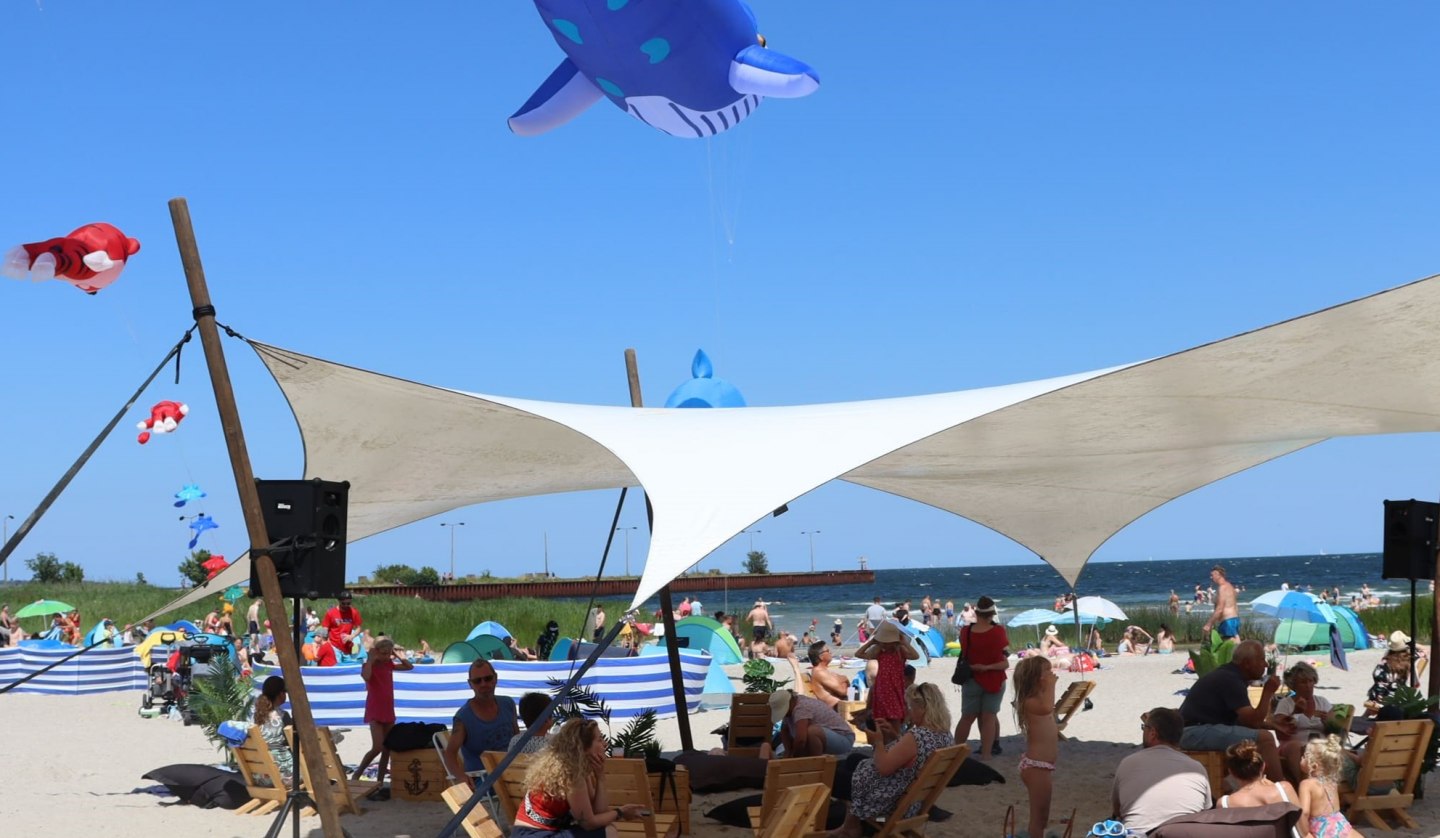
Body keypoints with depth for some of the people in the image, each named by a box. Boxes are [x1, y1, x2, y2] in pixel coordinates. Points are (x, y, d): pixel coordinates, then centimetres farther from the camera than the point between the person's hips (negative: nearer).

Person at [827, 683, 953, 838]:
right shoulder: (946, 735, -5)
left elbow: (883, 768, -26)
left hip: (893, 800, -9)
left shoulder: (916, 736, -32)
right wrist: (896, 736, 2)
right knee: (855, 760, 24)